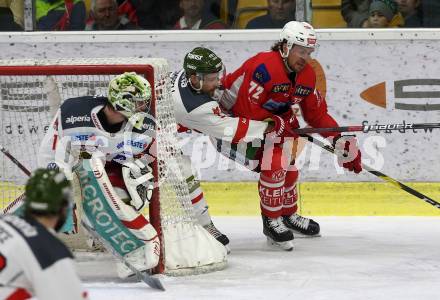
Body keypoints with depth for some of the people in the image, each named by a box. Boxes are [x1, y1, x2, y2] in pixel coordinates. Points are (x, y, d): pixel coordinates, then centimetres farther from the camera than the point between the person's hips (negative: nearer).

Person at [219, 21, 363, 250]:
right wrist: (279, 124, -26)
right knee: (273, 164, -20)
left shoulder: (306, 75, -2)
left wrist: (341, 142, -4)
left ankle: (288, 215, 35)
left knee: (288, 168, 13)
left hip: (271, 120, 9)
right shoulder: (264, 67, -30)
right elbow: (247, 108, -31)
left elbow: (317, 113, 4)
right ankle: (271, 221, -6)